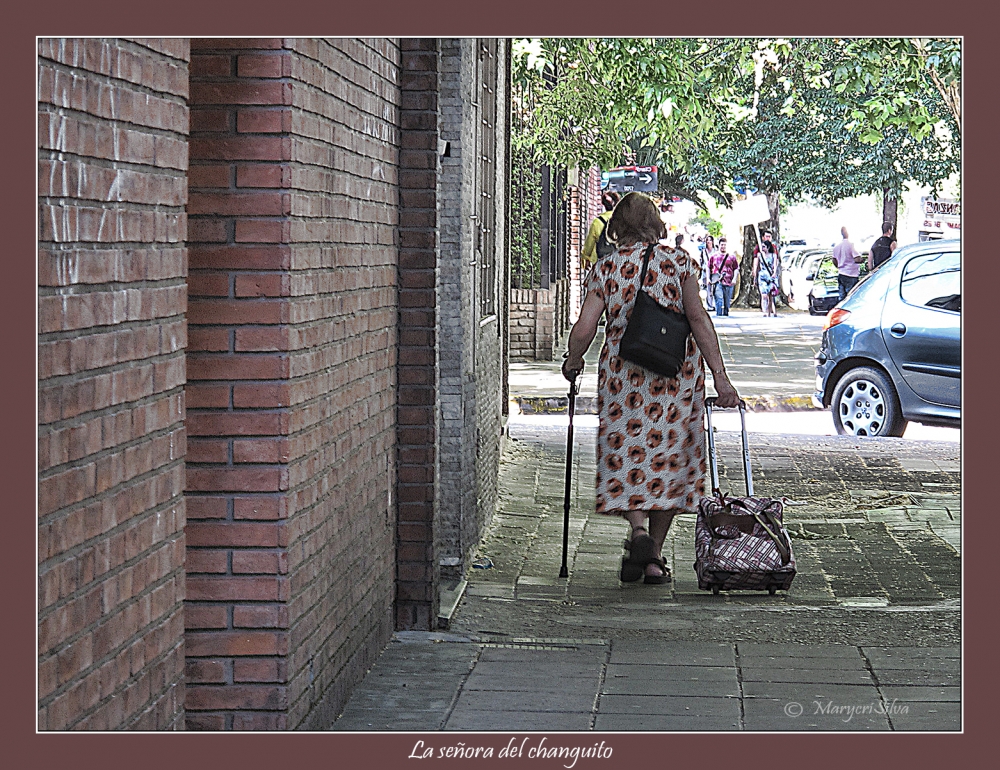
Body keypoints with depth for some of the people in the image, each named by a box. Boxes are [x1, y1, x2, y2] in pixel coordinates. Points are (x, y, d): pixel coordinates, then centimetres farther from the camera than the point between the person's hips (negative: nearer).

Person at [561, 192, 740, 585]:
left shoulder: (607, 267, 1)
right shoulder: (678, 261, 1)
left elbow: (583, 329, -3)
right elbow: (698, 318, -8)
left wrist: (573, 362, 17)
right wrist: (720, 375, -8)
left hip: (622, 372, 0)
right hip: (677, 373, 1)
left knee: (626, 453, 8)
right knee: (668, 457, 9)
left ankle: (639, 529, -18)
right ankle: (653, 556, 10)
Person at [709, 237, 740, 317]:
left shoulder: (731, 256, 9)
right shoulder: (714, 256, 10)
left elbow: (736, 268, 10)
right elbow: (709, 268, 16)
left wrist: (734, 279, -2)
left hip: (728, 282, 1)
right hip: (717, 282, -1)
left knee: (727, 301, 7)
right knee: (719, 299, -16)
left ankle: (726, 314, 17)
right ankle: (718, 315, -17)